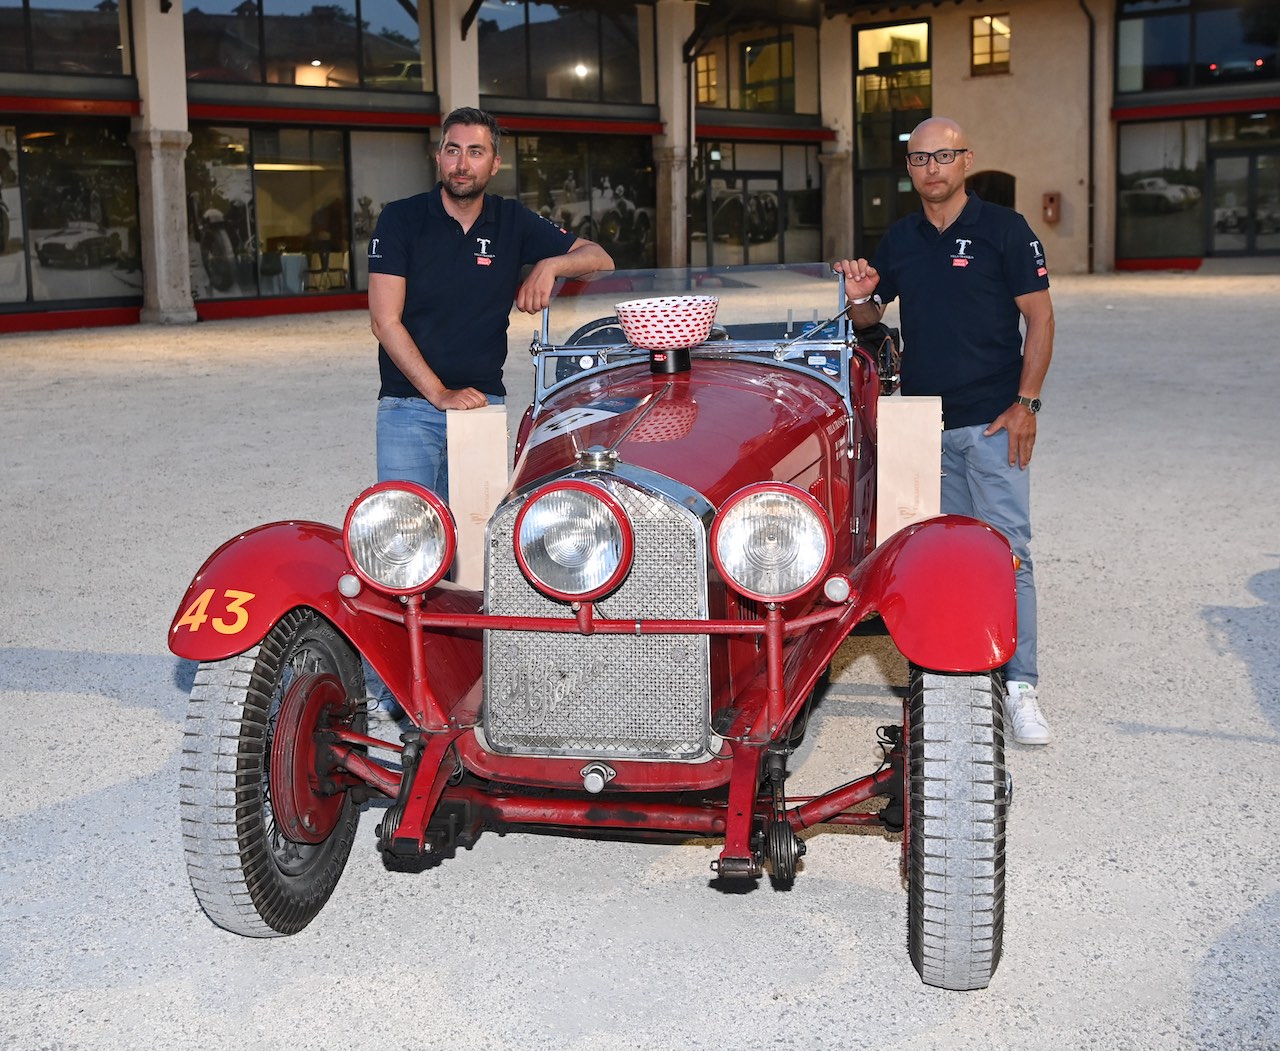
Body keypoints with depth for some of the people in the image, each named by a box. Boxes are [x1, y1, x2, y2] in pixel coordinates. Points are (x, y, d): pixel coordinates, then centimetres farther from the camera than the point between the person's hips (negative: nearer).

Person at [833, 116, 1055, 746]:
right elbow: (869, 319, 19)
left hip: (992, 421, -4)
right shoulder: (899, 240, 11)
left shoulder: (1004, 229, -2)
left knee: (1007, 551, -9)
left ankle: (1019, 686, -7)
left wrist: (1025, 403, -10)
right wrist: (860, 297, -5)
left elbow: (1039, 318, -3)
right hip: (922, 422, 5)